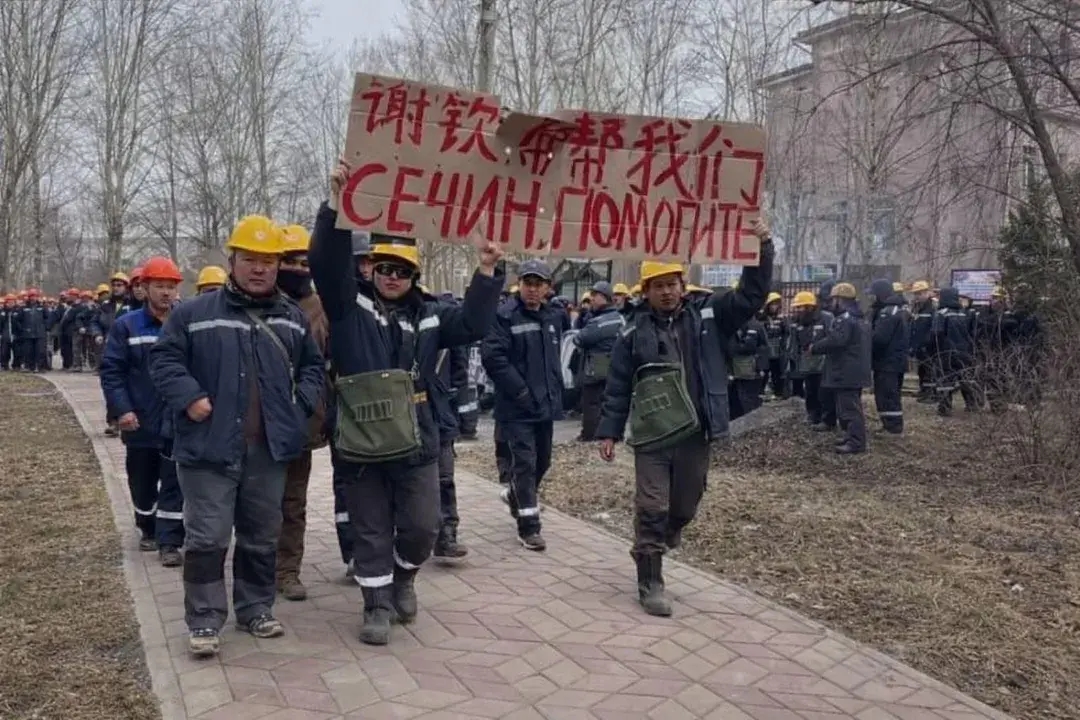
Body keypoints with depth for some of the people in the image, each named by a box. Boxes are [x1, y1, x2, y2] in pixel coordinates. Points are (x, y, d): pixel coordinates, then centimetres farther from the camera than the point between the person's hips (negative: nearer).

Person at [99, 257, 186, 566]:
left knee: (174, 483, 0)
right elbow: (111, 371, -4)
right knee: (142, 482, 16)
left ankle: (169, 542, 6)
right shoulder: (126, 326, -1)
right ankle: (149, 531, 35)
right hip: (141, 422, 1)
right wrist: (121, 409, -14)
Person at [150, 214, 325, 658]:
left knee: (262, 537, 14)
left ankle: (256, 609, 28)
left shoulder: (293, 319, 11)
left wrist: (303, 403, 5)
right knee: (207, 538, -1)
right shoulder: (195, 313, -2)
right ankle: (204, 621, 10)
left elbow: (312, 366, 20)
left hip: (269, 449, 4)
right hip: (210, 447, -4)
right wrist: (189, 397, -14)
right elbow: (164, 359, -1)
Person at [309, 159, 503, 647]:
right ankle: (377, 606, 24)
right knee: (370, 533, 9)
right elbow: (327, 261, -14)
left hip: (416, 446, 3)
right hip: (361, 447, -3)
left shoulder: (427, 316, 9)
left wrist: (486, 275, 0)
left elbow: (471, 326, 8)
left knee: (421, 527, 8)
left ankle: (403, 578, 38)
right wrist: (336, 204, -24)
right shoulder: (349, 305, -2)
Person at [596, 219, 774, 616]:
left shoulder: (708, 314, 4)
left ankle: (650, 548, 41)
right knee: (652, 508, -1)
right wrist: (609, 431, 1)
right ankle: (650, 584, 10)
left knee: (685, 506, 15)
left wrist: (762, 247, -12)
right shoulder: (635, 330, -1)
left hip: (696, 434, 3)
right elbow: (618, 385, 2)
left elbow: (752, 295, -1)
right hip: (652, 435, -2)